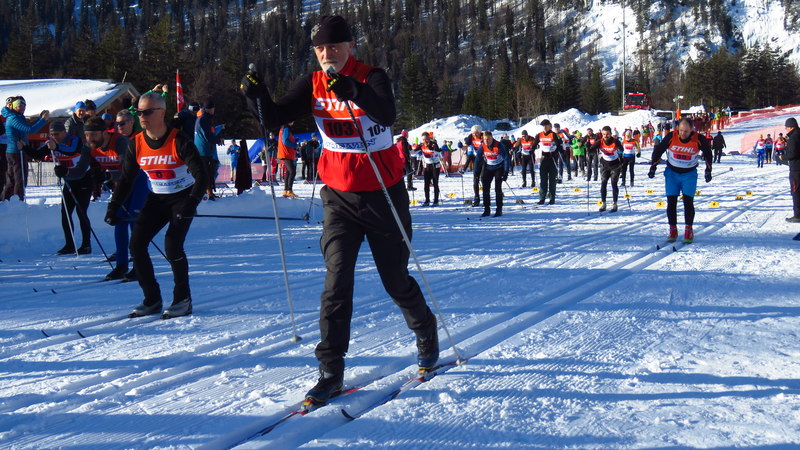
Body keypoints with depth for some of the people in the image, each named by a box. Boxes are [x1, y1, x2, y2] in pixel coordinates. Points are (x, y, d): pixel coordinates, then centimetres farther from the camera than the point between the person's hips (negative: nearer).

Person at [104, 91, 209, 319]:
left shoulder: (179, 141, -20)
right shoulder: (137, 144, -5)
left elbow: (202, 175, -23)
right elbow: (126, 178, 5)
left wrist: (191, 203, -35)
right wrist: (114, 206, -5)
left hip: (182, 198, -5)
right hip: (156, 199, 5)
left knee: (172, 246, -19)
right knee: (136, 244, -7)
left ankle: (183, 300, -1)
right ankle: (152, 300, 5)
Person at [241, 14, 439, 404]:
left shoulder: (372, 78, -12)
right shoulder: (313, 84, 0)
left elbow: (387, 115, -33)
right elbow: (274, 118, -8)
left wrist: (353, 91, -50)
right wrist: (256, 94, -28)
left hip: (383, 194, -2)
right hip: (339, 196, 3)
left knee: (396, 280, 10)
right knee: (337, 282, -9)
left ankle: (426, 334, 37)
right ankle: (331, 370, -5)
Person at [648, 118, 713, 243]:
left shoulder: (699, 139, -15)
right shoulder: (671, 137, -15)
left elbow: (708, 153, 4)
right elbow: (658, 150, -1)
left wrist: (708, 170, 5)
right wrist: (653, 167, -2)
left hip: (689, 174, -1)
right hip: (672, 173, 1)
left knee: (688, 202, -6)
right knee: (671, 202, 0)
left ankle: (689, 231, 5)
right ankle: (673, 230, 11)